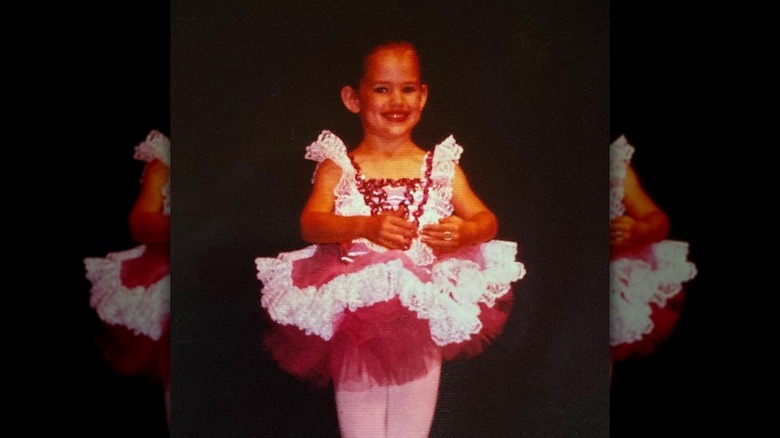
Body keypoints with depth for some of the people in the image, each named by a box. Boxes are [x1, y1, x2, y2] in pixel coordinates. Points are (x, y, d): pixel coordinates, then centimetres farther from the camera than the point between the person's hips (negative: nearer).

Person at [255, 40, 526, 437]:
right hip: (356, 312, -1)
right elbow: (310, 224, -14)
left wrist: (464, 232, -22)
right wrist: (366, 227, -32)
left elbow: (487, 220, 1)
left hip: (424, 316, 1)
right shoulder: (338, 167, 0)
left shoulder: (442, 167, 5)